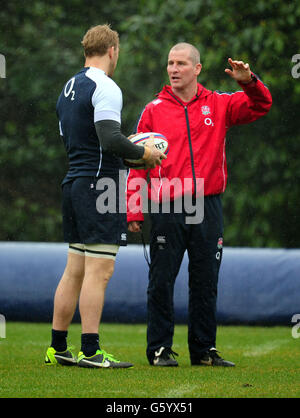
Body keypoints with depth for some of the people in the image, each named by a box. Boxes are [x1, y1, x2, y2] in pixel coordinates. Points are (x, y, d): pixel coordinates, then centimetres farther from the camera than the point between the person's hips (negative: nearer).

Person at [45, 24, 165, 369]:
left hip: (73, 183, 9)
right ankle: (90, 351, -8)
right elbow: (110, 138, -23)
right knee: (98, 271, -7)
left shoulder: (68, 89, 17)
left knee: (74, 271, 12)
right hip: (100, 184, -9)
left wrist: (128, 153, 21)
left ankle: (57, 348, 14)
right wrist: (143, 153, -7)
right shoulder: (104, 88, -12)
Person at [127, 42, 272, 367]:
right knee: (161, 282, -2)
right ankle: (159, 349, 5)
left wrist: (249, 82, -15)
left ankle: (204, 349, 14)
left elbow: (261, 106, 6)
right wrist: (134, 210, -4)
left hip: (208, 208, 2)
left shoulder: (219, 105, 9)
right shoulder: (153, 111, 5)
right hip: (166, 209, -2)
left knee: (206, 283, 6)